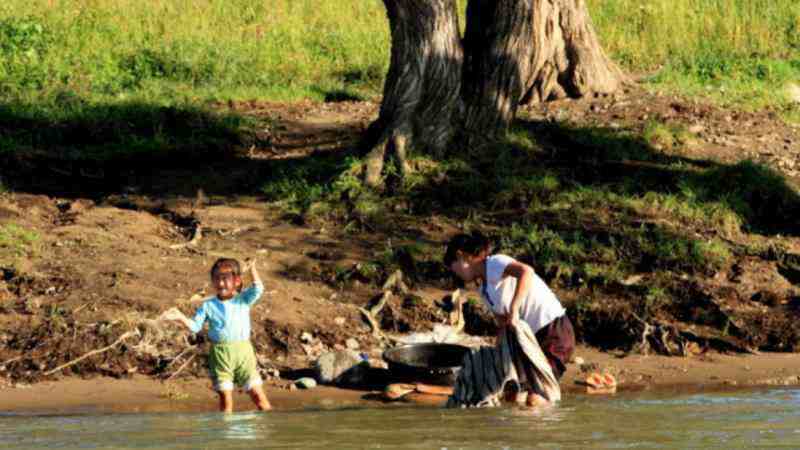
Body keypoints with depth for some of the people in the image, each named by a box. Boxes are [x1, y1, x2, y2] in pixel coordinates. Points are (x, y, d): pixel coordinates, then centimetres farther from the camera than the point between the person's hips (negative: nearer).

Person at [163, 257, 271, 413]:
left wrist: (253, 270, -12)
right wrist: (181, 318, -12)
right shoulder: (208, 306, 5)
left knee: (257, 392, -1)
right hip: (220, 353, 0)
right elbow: (195, 326, 2)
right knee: (225, 396, 2)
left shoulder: (243, 300, 5)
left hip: (243, 351, 0)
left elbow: (257, 290, -10)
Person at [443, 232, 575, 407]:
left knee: (535, 399, -16)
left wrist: (514, 309, -32)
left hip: (554, 330, -10)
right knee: (514, 396, 13)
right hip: (534, 336, 10)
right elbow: (503, 323, 16)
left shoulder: (494, 263, -11)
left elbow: (526, 271, -32)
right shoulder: (485, 290, 17)